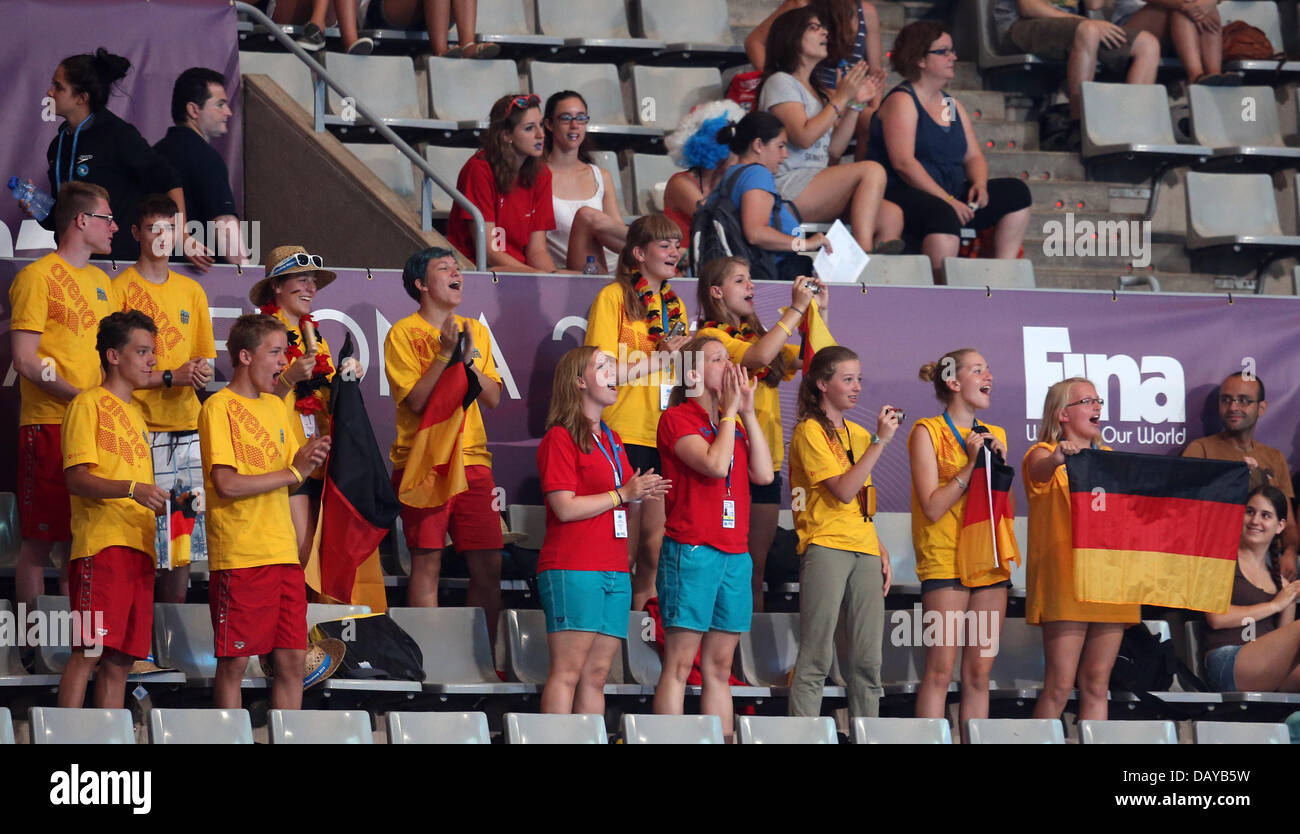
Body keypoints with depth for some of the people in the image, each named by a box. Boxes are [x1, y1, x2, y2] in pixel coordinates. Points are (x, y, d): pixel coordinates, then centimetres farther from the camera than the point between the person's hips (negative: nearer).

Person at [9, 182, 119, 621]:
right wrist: (80, 396, -17)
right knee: (40, 540, -5)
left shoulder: (100, 281, 19)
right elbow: (25, 360, -11)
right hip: (49, 424, -7)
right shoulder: (38, 276, -5)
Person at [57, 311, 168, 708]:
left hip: (138, 548, 8)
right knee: (88, 652, -15)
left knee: (120, 660, 3)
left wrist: (165, 503, 10)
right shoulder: (88, 404, 0)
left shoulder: (136, 413, 24)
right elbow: (76, 479, -11)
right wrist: (133, 489, -23)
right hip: (102, 542, -8)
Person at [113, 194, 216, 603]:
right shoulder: (121, 288, -1)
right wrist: (170, 377, -12)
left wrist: (201, 371, -1)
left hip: (188, 428, 5)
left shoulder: (192, 290, 16)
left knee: (184, 542, 5)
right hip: (142, 428, -5)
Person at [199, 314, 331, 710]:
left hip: (283, 553, 7)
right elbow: (227, 484, -17)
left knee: (293, 659, 5)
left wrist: (306, 459, -5)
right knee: (234, 662, -3)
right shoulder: (219, 407, -7)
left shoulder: (275, 406, 16)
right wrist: (293, 471, -11)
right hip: (239, 555, -7)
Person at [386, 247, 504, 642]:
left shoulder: (475, 331, 14)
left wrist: (468, 357, -6)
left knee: (489, 564, 1)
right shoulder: (404, 333, -2)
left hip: (472, 458, 5)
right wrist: (446, 353, -15)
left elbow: (493, 397, 8)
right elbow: (416, 400, -11)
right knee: (427, 561, -6)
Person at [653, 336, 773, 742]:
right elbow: (716, 464, -17)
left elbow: (763, 474, 5)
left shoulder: (733, 425, 19)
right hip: (691, 552, -7)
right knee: (680, 663, -8)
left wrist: (748, 412, 4)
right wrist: (730, 410, -6)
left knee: (719, 666, 7)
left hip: (734, 553, 7)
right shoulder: (677, 419, -3)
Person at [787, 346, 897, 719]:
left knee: (868, 660, 4)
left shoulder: (858, 434, 19)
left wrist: (881, 551, 13)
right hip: (826, 547, -7)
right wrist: (880, 441, -14)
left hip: (864, 552, 7)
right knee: (816, 659, -9)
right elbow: (844, 491, -15)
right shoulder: (810, 431, -5)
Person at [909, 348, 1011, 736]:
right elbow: (933, 507, -11)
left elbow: (1009, 510, 14)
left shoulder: (993, 436, 16)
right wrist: (971, 464, -10)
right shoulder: (928, 432, -2)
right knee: (940, 671, -9)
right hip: (946, 561, -6)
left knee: (979, 673, 3)